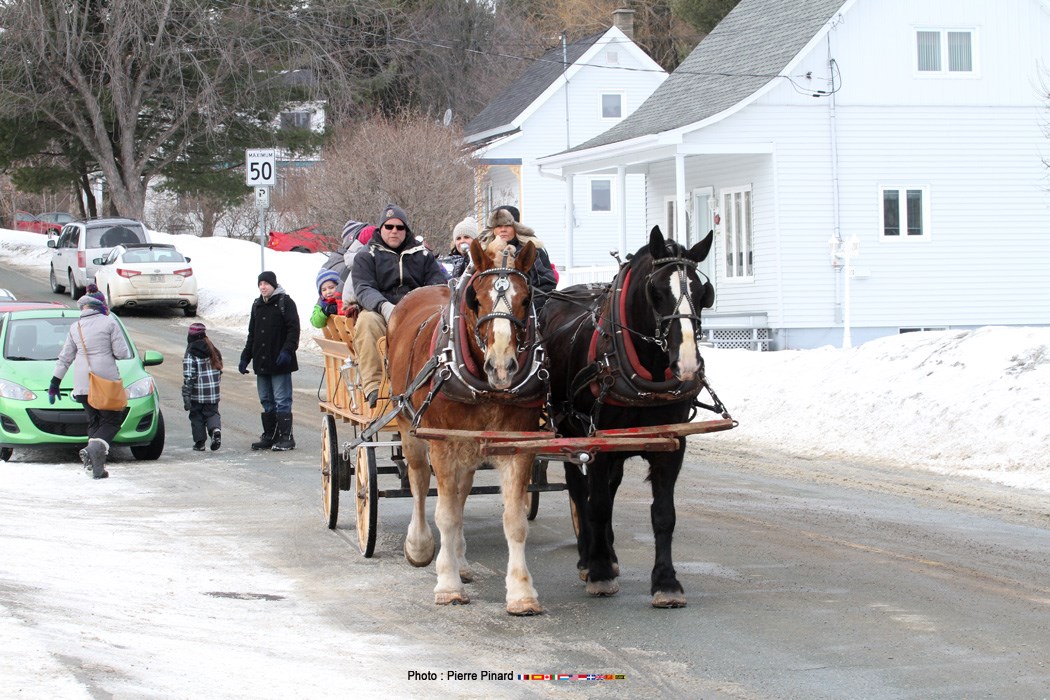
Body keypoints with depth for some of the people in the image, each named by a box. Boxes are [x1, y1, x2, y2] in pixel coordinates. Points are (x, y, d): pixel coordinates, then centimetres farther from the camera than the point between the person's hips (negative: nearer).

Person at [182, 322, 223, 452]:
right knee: (212, 413, 14)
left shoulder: (191, 355, -13)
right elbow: (219, 371, 14)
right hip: (213, 393, 4)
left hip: (197, 394, -4)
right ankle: (216, 429, -14)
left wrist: (186, 397, -14)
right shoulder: (213, 351, 6)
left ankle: (200, 442, 11)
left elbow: (188, 377, -16)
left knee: (196, 416, 9)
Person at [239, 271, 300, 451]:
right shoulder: (257, 305, 18)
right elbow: (252, 334, 24)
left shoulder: (285, 302, -4)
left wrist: (287, 350, -21)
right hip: (261, 362, 7)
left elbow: (293, 329, -10)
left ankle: (286, 437, -5)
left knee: (282, 401, -7)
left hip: (280, 362, -7)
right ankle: (269, 436, 15)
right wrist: (245, 357, 19)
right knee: (266, 401, 10)